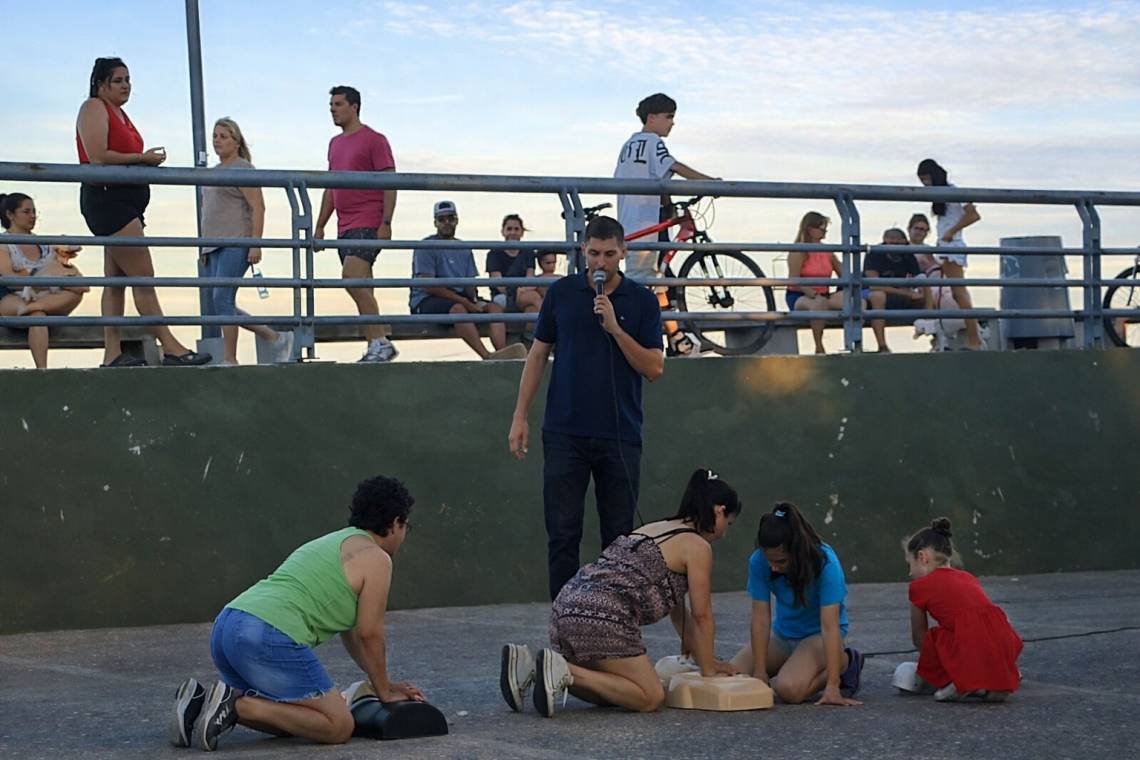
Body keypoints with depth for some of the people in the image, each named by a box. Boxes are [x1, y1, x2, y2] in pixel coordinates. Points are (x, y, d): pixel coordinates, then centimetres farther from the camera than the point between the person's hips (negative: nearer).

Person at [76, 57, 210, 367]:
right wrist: (142, 158, -13)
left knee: (116, 281, 6)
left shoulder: (119, 112, 21)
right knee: (143, 277, -11)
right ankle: (170, 347, -13)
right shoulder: (93, 109, -7)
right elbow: (97, 158, -18)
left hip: (126, 202, 10)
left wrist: (148, 161, 6)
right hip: (106, 199, -10)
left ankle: (112, 353, 5)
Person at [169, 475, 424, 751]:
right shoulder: (376, 558, 2)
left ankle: (200, 703, 4)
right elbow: (370, 635, 2)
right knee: (339, 726, -5)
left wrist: (385, 684, 38)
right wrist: (384, 691, 16)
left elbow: (351, 632, 36)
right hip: (269, 639, -10)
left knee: (288, 719, 23)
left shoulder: (333, 544, 31)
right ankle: (237, 705, -15)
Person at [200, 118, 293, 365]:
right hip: (214, 247, 9)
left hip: (236, 244, -9)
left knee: (222, 299, -17)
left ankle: (230, 359, -12)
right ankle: (277, 339, 13)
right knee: (214, 307, 5)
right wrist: (205, 247, 23)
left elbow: (258, 207, -12)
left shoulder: (243, 169, -5)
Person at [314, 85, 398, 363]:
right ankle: (377, 346, 7)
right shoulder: (335, 144, 19)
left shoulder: (374, 140, -4)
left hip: (369, 224, -8)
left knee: (352, 276, -21)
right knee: (362, 288, 5)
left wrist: (386, 223, -18)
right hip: (345, 227, 8)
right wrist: (320, 226, 19)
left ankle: (380, 343, -19)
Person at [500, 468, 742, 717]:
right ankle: (564, 672, -18)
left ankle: (529, 668, 2)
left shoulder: (654, 529, 29)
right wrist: (708, 668, 17)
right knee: (650, 698, -4)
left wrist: (702, 657, 37)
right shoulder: (698, 547, 3)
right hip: (602, 616, -9)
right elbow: (702, 616, 5)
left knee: (606, 693, 23)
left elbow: (675, 605, 35)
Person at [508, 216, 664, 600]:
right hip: (565, 434, 0)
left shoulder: (642, 301, 2)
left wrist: (614, 327, -15)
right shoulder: (561, 293, 5)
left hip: (620, 436, 0)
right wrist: (520, 416, 3)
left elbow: (654, 368, -3)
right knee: (562, 533, -1)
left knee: (619, 535, 4)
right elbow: (538, 355, 9)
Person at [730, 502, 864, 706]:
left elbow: (829, 626, -32)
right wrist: (760, 673, -22)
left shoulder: (825, 564, -29)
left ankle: (845, 663, -3)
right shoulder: (759, 562, -19)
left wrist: (831, 686, -36)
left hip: (818, 635, -5)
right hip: (783, 634, 5)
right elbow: (761, 618, -18)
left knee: (789, 688, -32)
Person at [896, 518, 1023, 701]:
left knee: (903, 675, 15)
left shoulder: (920, 585, 11)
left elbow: (919, 638, 21)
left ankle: (959, 683, -3)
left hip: (968, 652, -5)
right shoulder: (968, 578, 28)